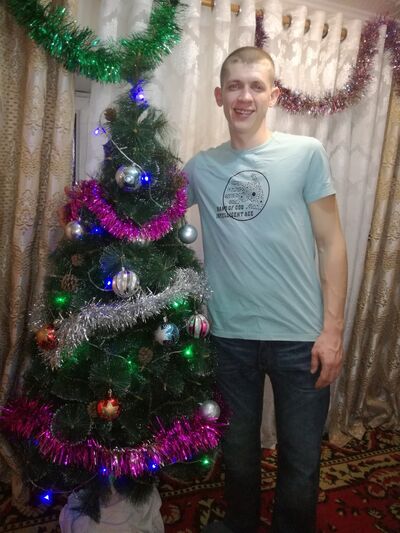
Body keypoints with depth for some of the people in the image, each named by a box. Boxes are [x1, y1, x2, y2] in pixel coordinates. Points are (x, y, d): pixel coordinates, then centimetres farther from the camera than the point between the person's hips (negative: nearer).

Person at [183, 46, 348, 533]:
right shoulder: (200, 168, 4)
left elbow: (331, 244, -4)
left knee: (301, 462, 13)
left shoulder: (306, 153, -4)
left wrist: (332, 328, -8)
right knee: (238, 451, 21)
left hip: (300, 337, -2)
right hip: (230, 335, 3)